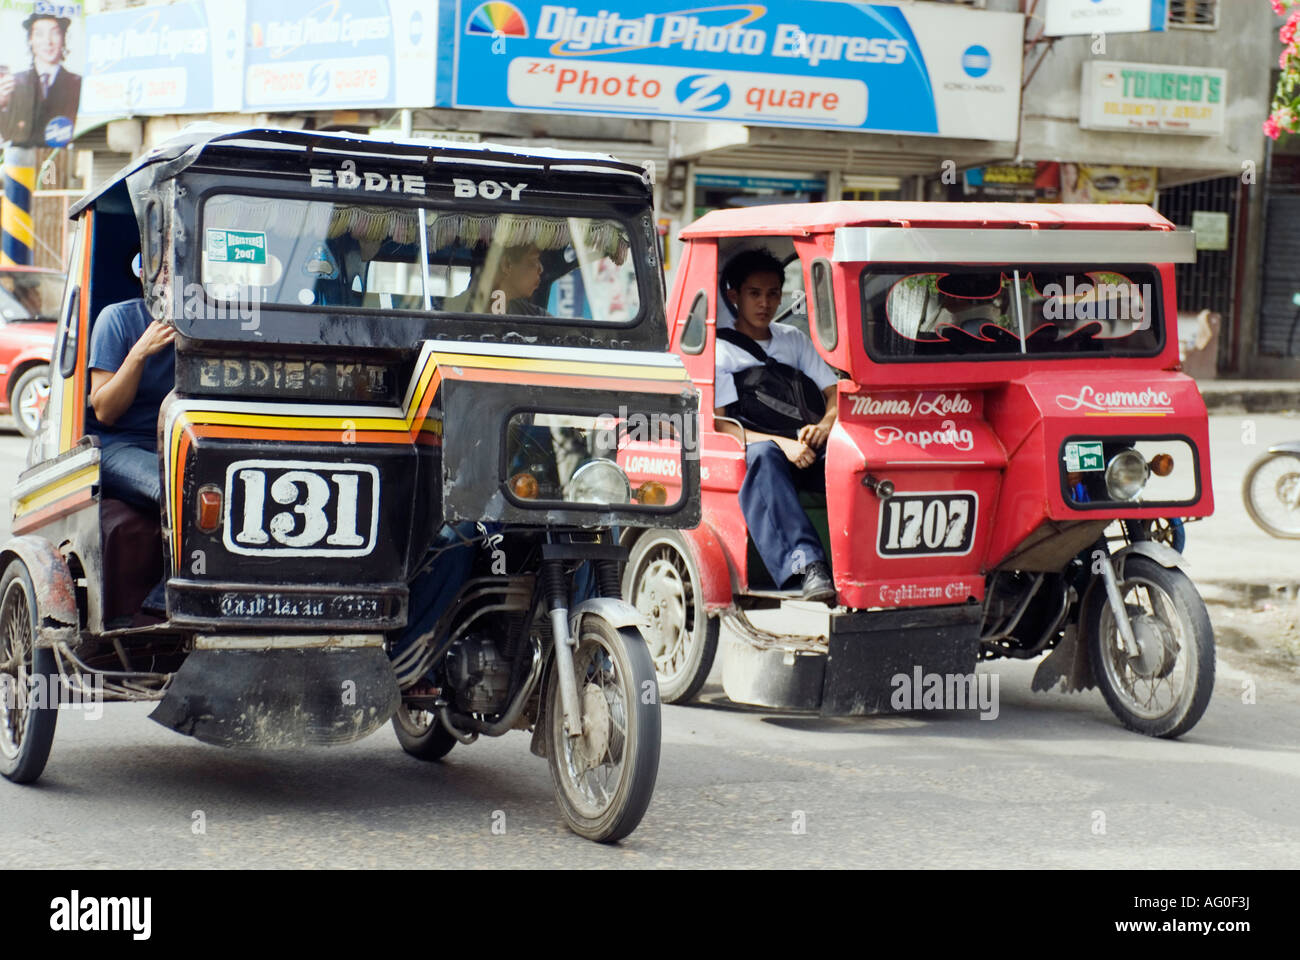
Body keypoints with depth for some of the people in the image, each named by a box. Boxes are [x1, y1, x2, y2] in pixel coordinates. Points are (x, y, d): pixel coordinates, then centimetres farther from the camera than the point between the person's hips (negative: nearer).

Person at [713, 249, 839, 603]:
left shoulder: (794, 339, 23)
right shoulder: (721, 351, 7)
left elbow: (836, 394, 15)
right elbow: (721, 424, -6)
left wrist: (824, 427, -10)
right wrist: (782, 443, -22)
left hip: (804, 448, 4)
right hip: (753, 451, -4)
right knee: (764, 454, -41)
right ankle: (808, 565, -58)